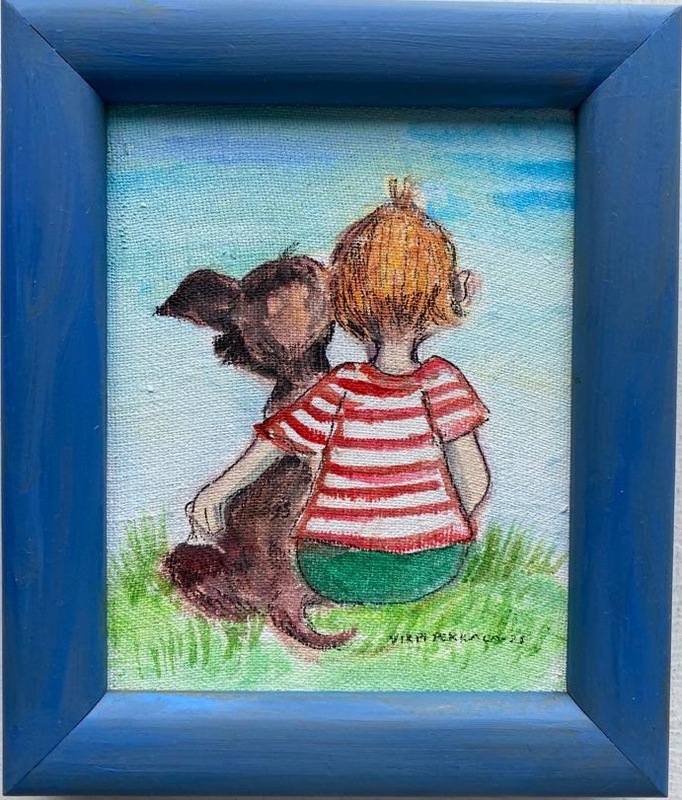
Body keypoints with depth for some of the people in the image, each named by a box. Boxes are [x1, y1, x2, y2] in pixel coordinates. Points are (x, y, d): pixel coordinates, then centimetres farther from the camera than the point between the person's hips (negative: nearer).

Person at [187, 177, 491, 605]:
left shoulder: (338, 389, -8)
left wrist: (216, 491, 15)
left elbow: (273, 443, 0)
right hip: (431, 570, 1)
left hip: (332, 574, 0)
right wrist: (458, 522, 12)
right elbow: (475, 480, -10)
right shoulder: (442, 382, -9)